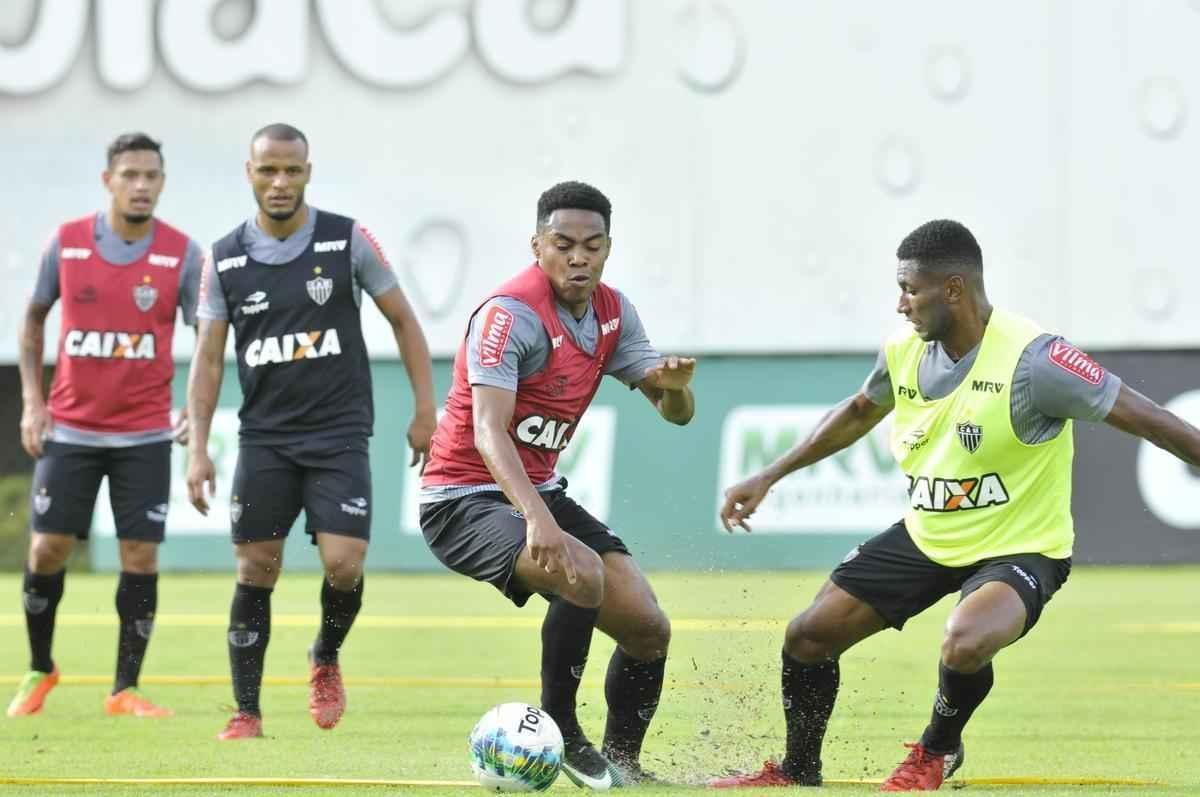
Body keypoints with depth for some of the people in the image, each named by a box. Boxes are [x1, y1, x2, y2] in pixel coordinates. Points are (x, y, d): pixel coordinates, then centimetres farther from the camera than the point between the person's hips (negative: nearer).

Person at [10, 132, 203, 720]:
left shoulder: (182, 254, -5)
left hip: (145, 434, -1)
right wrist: (31, 400, 2)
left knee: (141, 557, -4)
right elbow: (33, 320, 10)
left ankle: (126, 689, 6)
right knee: (48, 549, 0)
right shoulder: (66, 243, -2)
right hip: (69, 428, 1)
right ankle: (39, 670, 21)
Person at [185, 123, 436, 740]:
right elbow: (208, 358, 4)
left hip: (339, 433, -1)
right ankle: (246, 712, 10)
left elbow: (402, 320, 6)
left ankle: (326, 660, 17)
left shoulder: (347, 240, -2)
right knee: (255, 572, -1)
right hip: (264, 436, 2)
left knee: (344, 563, -14)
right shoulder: (225, 259, 2)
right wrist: (198, 450, -3)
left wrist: (425, 409, 1)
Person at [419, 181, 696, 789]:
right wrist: (538, 520, -46)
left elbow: (675, 413, 6)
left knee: (647, 627, -3)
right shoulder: (510, 313, -22)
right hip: (466, 499, -8)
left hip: (540, 490, 8)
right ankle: (558, 731, -14)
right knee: (580, 574, -33)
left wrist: (673, 385, -20)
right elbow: (487, 430, -32)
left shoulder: (612, 312, 2)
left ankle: (622, 766, 17)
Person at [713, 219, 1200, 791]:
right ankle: (798, 774, 28)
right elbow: (858, 413, 17)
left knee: (965, 644, -36)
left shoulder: (1030, 361, -26)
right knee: (809, 634, 4)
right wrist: (770, 477, 18)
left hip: (1019, 549, -7)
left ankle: (937, 751, -2)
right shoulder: (905, 352, -5)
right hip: (927, 537, 7)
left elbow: (1144, 417, -23)